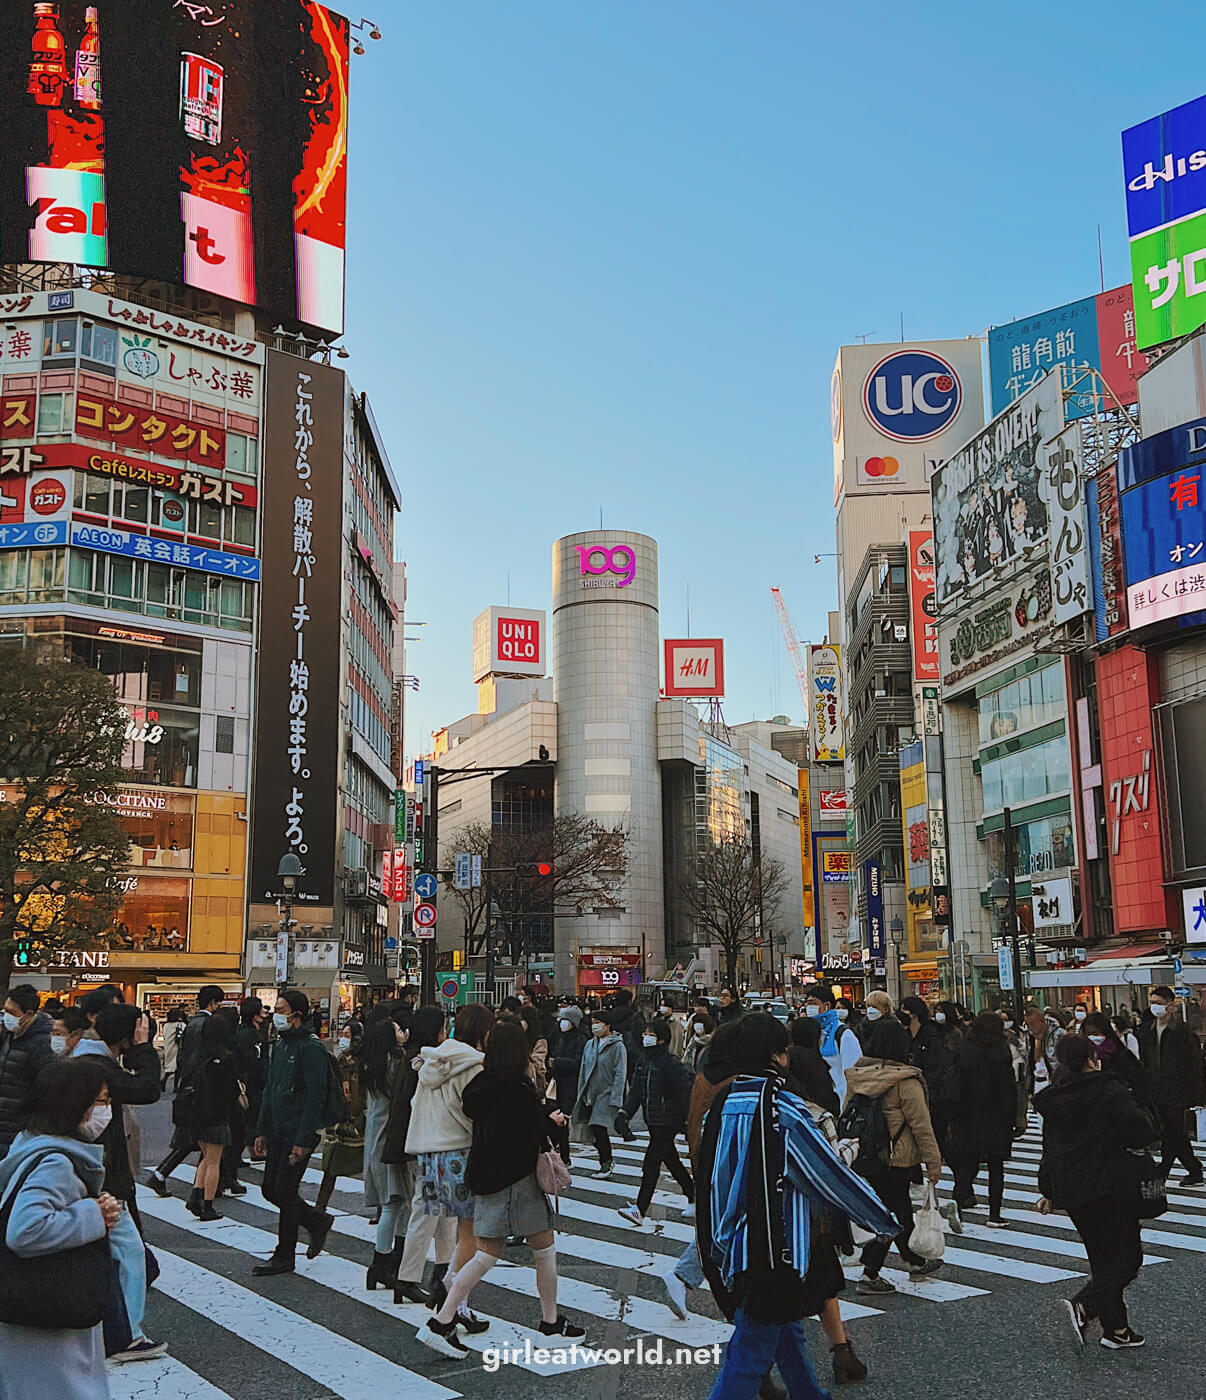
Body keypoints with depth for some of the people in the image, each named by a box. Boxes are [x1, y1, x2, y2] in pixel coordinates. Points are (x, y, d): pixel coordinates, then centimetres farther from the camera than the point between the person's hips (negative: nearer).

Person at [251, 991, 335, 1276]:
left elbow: (315, 1095, -19)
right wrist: (262, 1130, 15)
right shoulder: (281, 1045, 14)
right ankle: (318, 1222, 26)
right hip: (278, 1132, 9)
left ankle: (284, 1256, 10)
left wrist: (303, 1140, -21)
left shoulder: (310, 1048, -15)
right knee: (270, 1189, 9)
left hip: (298, 1133, -9)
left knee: (284, 1191, -4)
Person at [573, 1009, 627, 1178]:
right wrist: (581, 1094, 12)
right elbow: (583, 1071, 18)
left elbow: (620, 1076, -10)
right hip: (590, 1094, 6)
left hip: (606, 1094, -6)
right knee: (593, 1131, 4)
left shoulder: (617, 1046, -7)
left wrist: (615, 1101, -15)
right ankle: (605, 1161, 19)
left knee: (598, 1128, -15)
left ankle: (606, 1164, -1)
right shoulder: (590, 1044, 12)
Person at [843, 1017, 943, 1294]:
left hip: (864, 1157, 7)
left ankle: (915, 1262, 35)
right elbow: (921, 1125, -12)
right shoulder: (905, 1081, -16)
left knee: (900, 1210, 21)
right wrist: (933, 1163, -5)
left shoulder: (855, 1076, 2)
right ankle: (869, 1276, 3)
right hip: (895, 1160, -7)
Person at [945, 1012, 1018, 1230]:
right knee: (996, 1166, 9)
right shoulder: (1001, 1053, -7)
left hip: (968, 1117, 2)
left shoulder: (962, 1051, -1)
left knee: (968, 1163, 7)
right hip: (995, 1119, -2)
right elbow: (1009, 1088, -7)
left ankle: (958, 1200, -16)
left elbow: (956, 1085, 0)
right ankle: (994, 1214, 11)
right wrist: (1011, 1118, 0)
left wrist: (953, 1118, 6)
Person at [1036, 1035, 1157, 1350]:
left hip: (1070, 1191, 7)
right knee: (1127, 1257, -1)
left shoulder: (1054, 1100, 10)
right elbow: (1143, 1131, -14)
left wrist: (1048, 1191, 23)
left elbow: (1049, 1147, 16)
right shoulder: (1108, 1090, -11)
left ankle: (1116, 1329, 15)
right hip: (1110, 1188, -7)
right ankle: (1084, 1307, -17)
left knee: (1104, 1259, 15)